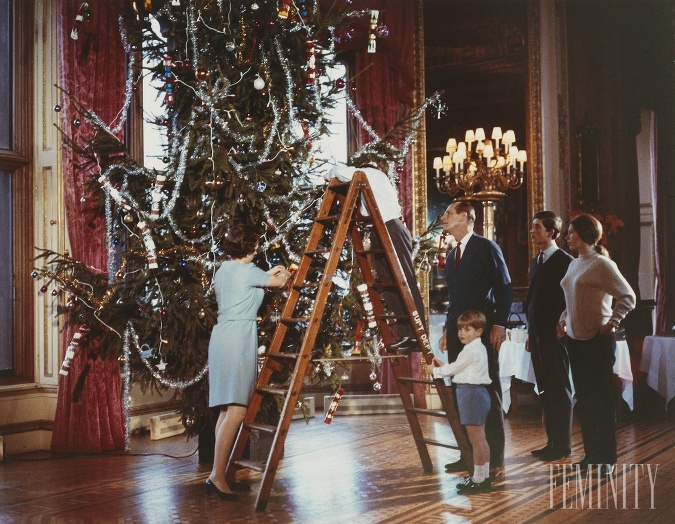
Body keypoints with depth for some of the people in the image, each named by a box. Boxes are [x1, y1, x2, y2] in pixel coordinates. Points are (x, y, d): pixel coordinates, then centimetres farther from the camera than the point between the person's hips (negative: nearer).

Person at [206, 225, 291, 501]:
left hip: (222, 337, 10)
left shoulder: (223, 270, 16)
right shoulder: (247, 271, -8)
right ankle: (217, 476, -14)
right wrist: (283, 273, 28)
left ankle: (222, 472, 12)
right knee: (236, 410, -11)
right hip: (238, 340, -9)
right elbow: (280, 282, 7)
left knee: (228, 409, 10)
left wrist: (268, 273, 35)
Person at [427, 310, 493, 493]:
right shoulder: (478, 348, 17)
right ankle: (484, 477, 22)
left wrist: (435, 370, 7)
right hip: (478, 393, 11)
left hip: (471, 394, -11)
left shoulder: (471, 350, -15)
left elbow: (455, 369, -8)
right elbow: (461, 369, 23)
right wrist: (443, 366, 16)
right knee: (480, 439, 15)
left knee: (476, 440, -6)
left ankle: (478, 480, -1)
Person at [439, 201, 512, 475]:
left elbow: (505, 287, -8)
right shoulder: (452, 255, 19)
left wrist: (499, 324, -14)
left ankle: (495, 457, 3)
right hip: (458, 333, 8)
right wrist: (448, 330, 16)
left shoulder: (486, 247, -4)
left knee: (489, 393, -3)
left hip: (483, 331, -7)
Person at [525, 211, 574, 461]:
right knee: (546, 391, 11)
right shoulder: (536, 262, 15)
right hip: (537, 335, 8)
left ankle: (562, 445, 7)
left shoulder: (565, 261, -10)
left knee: (560, 390, 0)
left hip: (555, 334, -8)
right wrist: (530, 334, 16)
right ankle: (552, 442, 19)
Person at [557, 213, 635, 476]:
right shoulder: (574, 264, 12)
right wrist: (563, 319, 12)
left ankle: (607, 458, 9)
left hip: (597, 339, -8)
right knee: (584, 398, 11)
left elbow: (628, 297, -15)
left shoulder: (601, 264, -12)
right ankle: (591, 453, 21)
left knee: (602, 397, 0)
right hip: (575, 338, 8)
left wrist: (611, 323, -17)